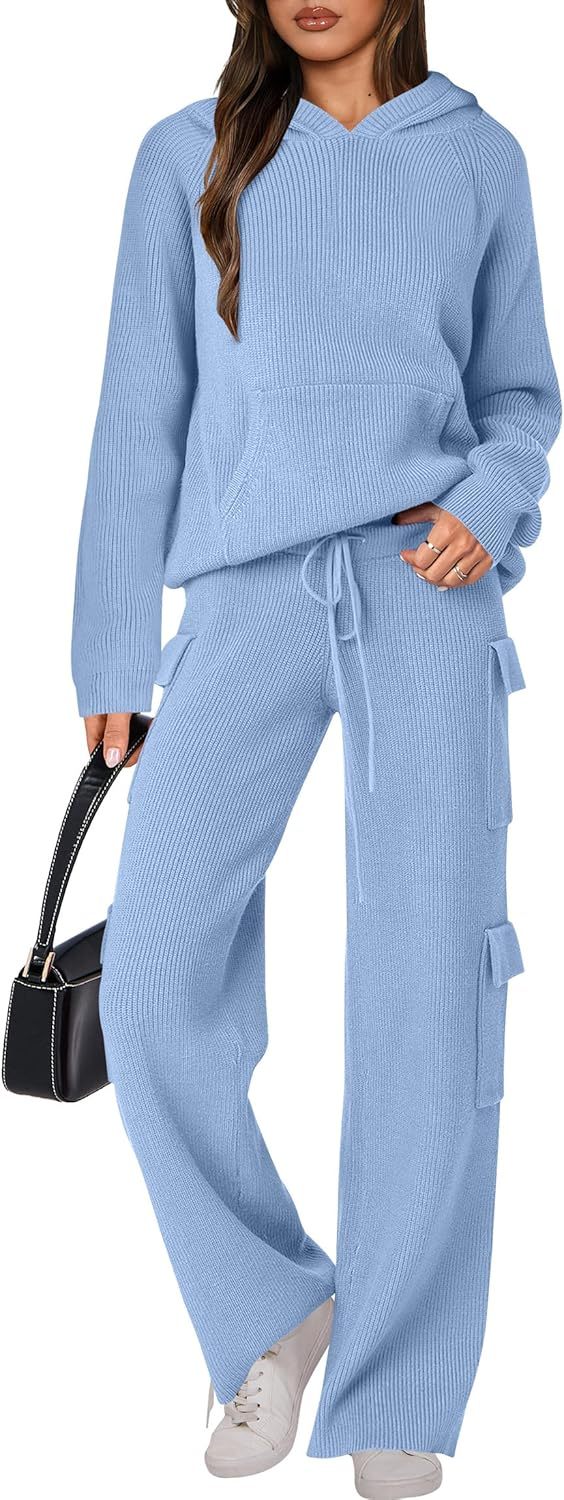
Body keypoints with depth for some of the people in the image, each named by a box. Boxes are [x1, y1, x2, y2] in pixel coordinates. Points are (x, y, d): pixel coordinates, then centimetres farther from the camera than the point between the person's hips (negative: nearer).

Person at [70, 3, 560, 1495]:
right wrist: (114, 653, 8)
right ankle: (273, 1316, 10)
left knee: (427, 991, -5)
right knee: (153, 981, -13)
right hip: (249, 595, 0)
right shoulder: (189, 156, 12)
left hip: (424, 587, 0)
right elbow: (142, 414, 11)